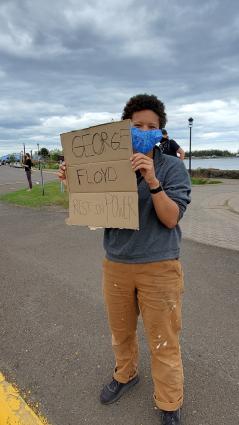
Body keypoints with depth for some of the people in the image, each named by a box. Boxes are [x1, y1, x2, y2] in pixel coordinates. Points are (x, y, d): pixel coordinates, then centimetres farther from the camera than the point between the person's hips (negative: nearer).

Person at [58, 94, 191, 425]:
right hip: (116, 265, 4)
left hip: (159, 267, -3)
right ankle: (125, 375, 53)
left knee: (163, 342, 10)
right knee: (121, 331, 23)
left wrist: (152, 181, -30)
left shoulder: (172, 167, -7)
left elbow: (171, 218, -15)